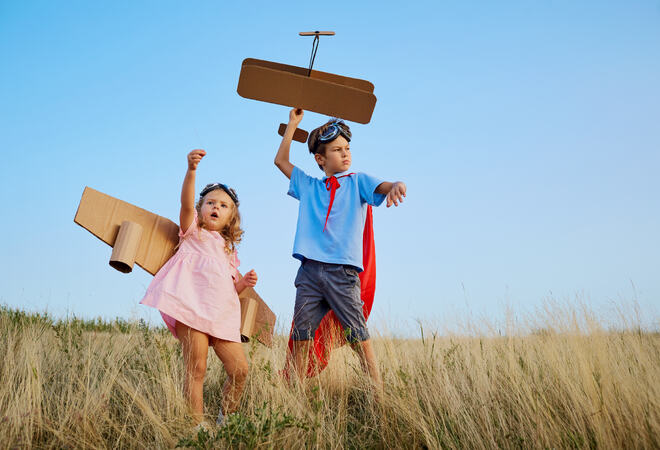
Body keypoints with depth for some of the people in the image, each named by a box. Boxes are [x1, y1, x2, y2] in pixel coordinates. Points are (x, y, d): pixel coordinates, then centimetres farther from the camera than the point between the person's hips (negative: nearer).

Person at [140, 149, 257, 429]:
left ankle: (225, 421, 14)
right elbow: (186, 203, -6)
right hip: (191, 306, -5)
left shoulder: (228, 251, 29)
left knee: (239, 369, -4)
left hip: (221, 314, 5)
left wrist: (243, 283, 6)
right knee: (196, 369, -12)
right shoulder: (193, 230, 15)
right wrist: (191, 170, -23)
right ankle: (199, 426, -5)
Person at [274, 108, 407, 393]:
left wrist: (396, 186, -30)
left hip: (342, 272, -3)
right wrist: (293, 124, 24)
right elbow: (281, 160, 26)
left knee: (360, 338, -8)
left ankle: (379, 397, -7)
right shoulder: (309, 186, 20)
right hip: (309, 271, 3)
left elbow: (385, 187, -6)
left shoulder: (357, 182, 11)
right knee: (300, 336, 1)